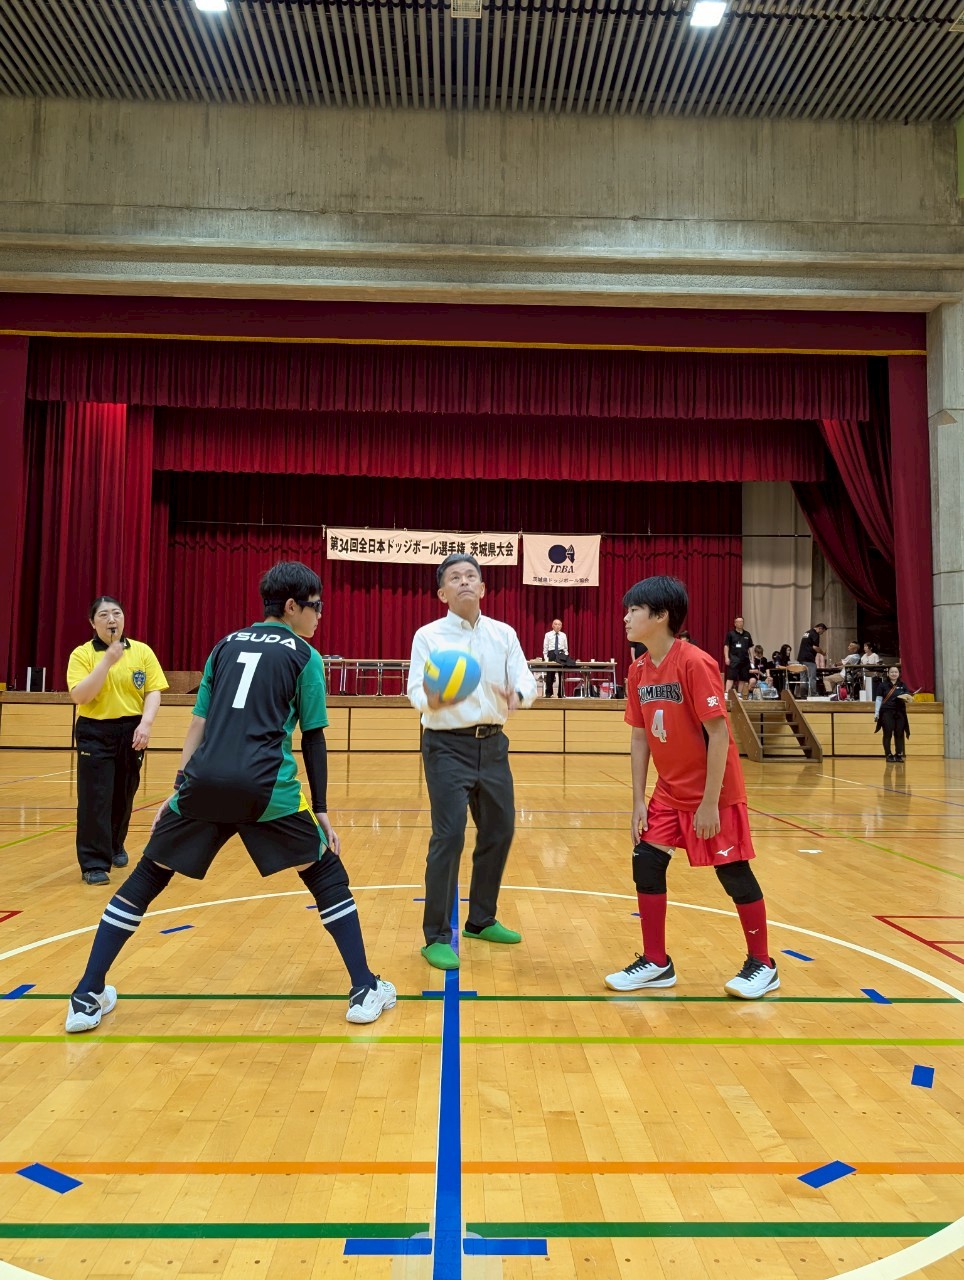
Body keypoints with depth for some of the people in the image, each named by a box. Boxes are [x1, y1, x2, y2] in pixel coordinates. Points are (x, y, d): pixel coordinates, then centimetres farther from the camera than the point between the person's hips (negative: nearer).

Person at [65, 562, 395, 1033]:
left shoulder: (226, 645, 20)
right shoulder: (304, 656, 8)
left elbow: (200, 723, 18)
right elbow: (313, 740, 6)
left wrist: (180, 787, 21)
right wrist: (321, 810, 9)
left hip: (204, 780, 4)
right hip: (265, 786, -4)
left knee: (146, 877, 20)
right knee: (327, 875, 11)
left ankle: (86, 997, 22)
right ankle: (366, 990, 11)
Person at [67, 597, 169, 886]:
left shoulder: (142, 651, 1)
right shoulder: (82, 653, -4)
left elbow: (153, 691, -2)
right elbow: (79, 696, -16)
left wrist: (146, 724, -16)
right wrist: (108, 660, -21)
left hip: (131, 732, 2)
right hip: (95, 733, -2)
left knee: (124, 795, 14)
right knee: (95, 798, -4)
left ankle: (116, 847, 37)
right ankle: (94, 863, 5)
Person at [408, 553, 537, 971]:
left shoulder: (504, 634, 5)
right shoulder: (428, 636, -6)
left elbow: (527, 679, -2)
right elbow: (415, 692, -13)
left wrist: (517, 694, -26)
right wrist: (432, 699, -36)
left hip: (493, 745, 5)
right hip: (448, 747, -5)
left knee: (499, 831, 12)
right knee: (448, 837, -9)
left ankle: (481, 921, 32)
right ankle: (437, 938, 5)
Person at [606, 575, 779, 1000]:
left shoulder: (695, 663, -21)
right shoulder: (638, 672, 1)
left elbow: (719, 734, -21)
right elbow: (639, 738, 5)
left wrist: (710, 803, -21)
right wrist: (638, 801, 1)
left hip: (714, 794, -7)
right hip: (669, 793, 7)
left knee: (734, 874, 3)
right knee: (646, 864, 2)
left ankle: (762, 965, 23)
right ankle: (656, 964, 16)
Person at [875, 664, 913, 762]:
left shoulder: (903, 685, 10)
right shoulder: (883, 685, 3)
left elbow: (909, 698, 8)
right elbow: (879, 700, 2)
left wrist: (908, 698, -18)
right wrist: (876, 714, -3)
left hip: (900, 712, 2)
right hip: (887, 712, -2)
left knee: (899, 734, 2)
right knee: (888, 734, -3)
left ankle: (899, 755, 9)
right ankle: (889, 755, 2)